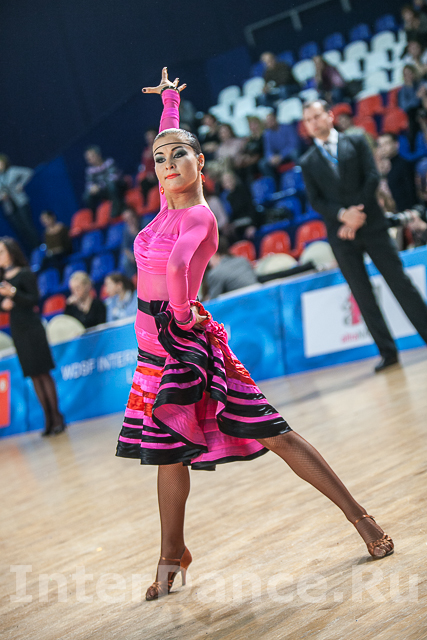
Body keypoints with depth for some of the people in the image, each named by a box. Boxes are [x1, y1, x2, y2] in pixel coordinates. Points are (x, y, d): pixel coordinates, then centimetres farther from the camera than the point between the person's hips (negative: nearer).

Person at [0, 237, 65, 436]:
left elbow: (34, 299, -12)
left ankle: (57, 417, -1)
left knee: (43, 373, -6)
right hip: (17, 330, 6)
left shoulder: (25, 274, -6)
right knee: (34, 376, 6)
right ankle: (48, 419, 9)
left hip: (31, 328, -6)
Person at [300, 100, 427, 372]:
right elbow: (316, 201, 2)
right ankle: (388, 352, 7)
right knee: (363, 295, 1)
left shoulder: (356, 142, 8)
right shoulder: (307, 162, 10)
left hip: (372, 225, -1)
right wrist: (343, 215, -15)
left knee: (400, 282, -1)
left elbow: (372, 176, -1)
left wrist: (358, 213, -11)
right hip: (341, 234, 1)